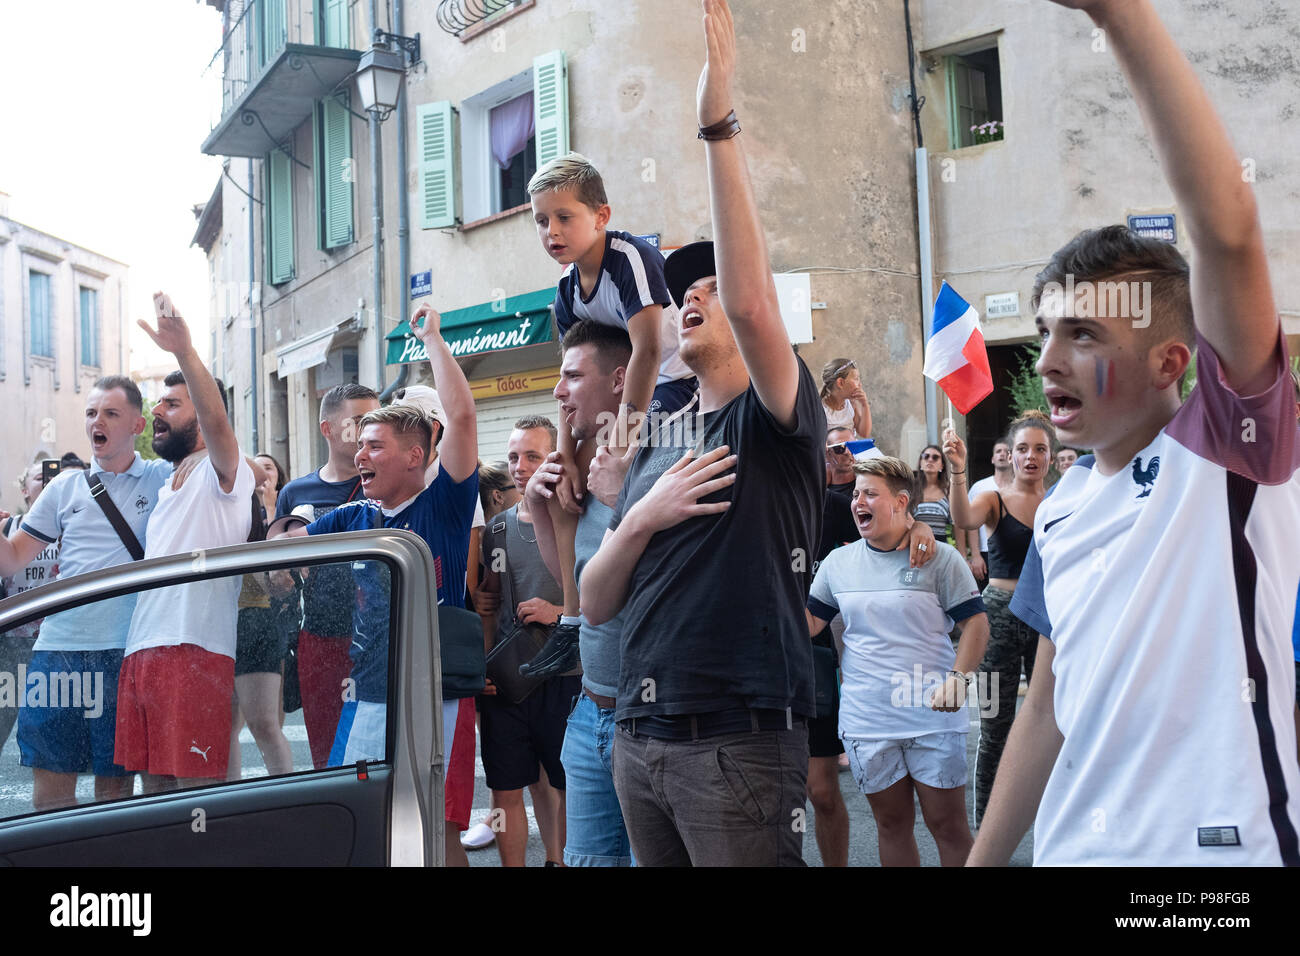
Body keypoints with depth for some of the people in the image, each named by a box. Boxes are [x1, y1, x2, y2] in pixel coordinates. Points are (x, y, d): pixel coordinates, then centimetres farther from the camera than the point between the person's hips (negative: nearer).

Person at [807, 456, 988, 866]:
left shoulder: (940, 558, -3)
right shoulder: (838, 562, 7)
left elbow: (975, 622, -3)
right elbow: (809, 624, 10)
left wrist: (958, 677, -16)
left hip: (933, 717, -3)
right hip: (866, 721, 3)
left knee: (948, 825, 3)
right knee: (892, 826, 13)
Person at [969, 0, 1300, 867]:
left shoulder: (1225, 447, -11)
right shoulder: (1062, 511, 8)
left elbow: (1228, 229, -27)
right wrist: (983, 858, 14)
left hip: (1220, 843, -6)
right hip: (1074, 845, 6)